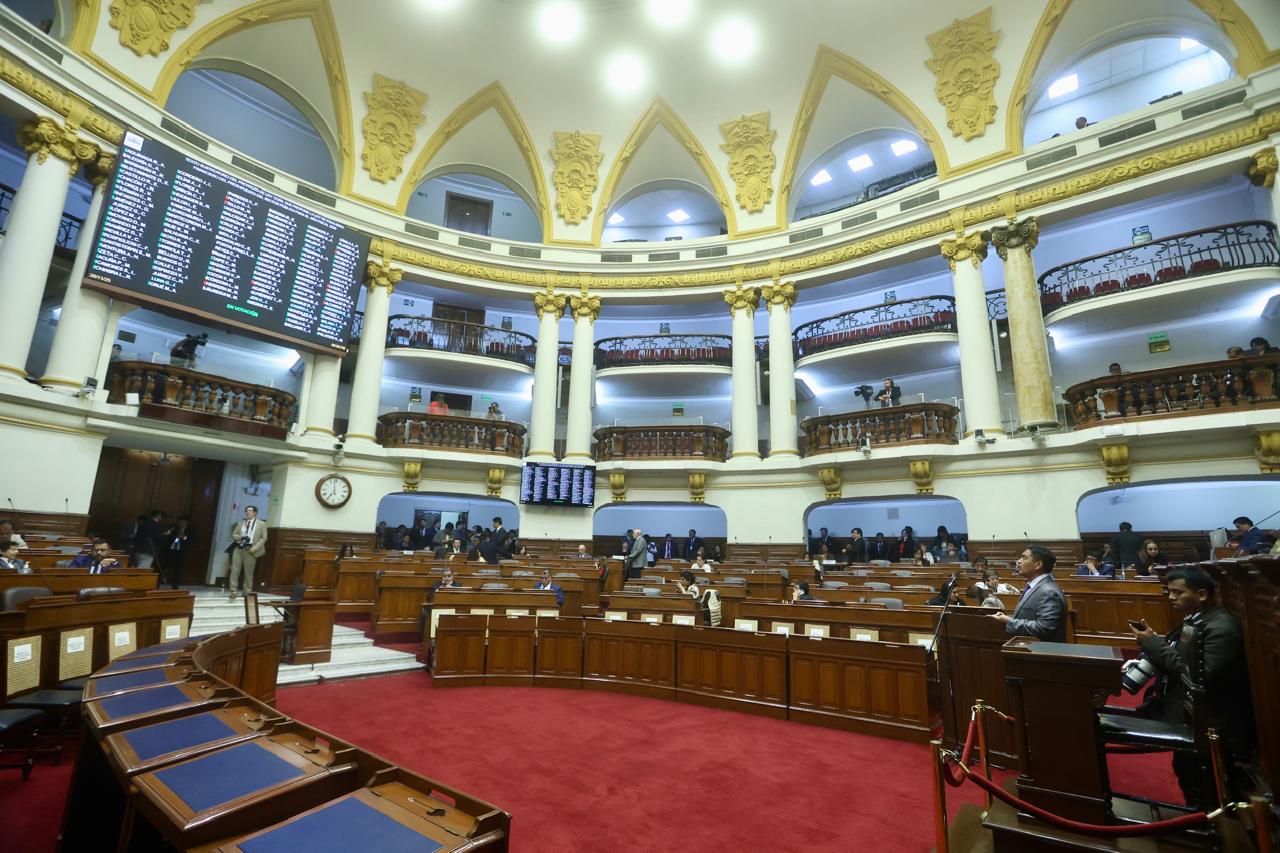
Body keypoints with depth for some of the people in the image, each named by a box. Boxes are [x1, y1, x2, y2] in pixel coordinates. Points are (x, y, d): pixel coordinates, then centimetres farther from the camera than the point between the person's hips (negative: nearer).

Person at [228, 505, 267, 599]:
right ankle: (233, 591, 3)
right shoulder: (240, 523, 17)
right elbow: (233, 535, 14)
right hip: (238, 549, 4)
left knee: (248, 572, 3)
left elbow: (264, 538, -2)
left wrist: (255, 548, -14)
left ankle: (247, 592, 13)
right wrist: (241, 537, -9)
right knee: (235, 570, -3)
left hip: (250, 551, -4)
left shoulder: (261, 524, 3)